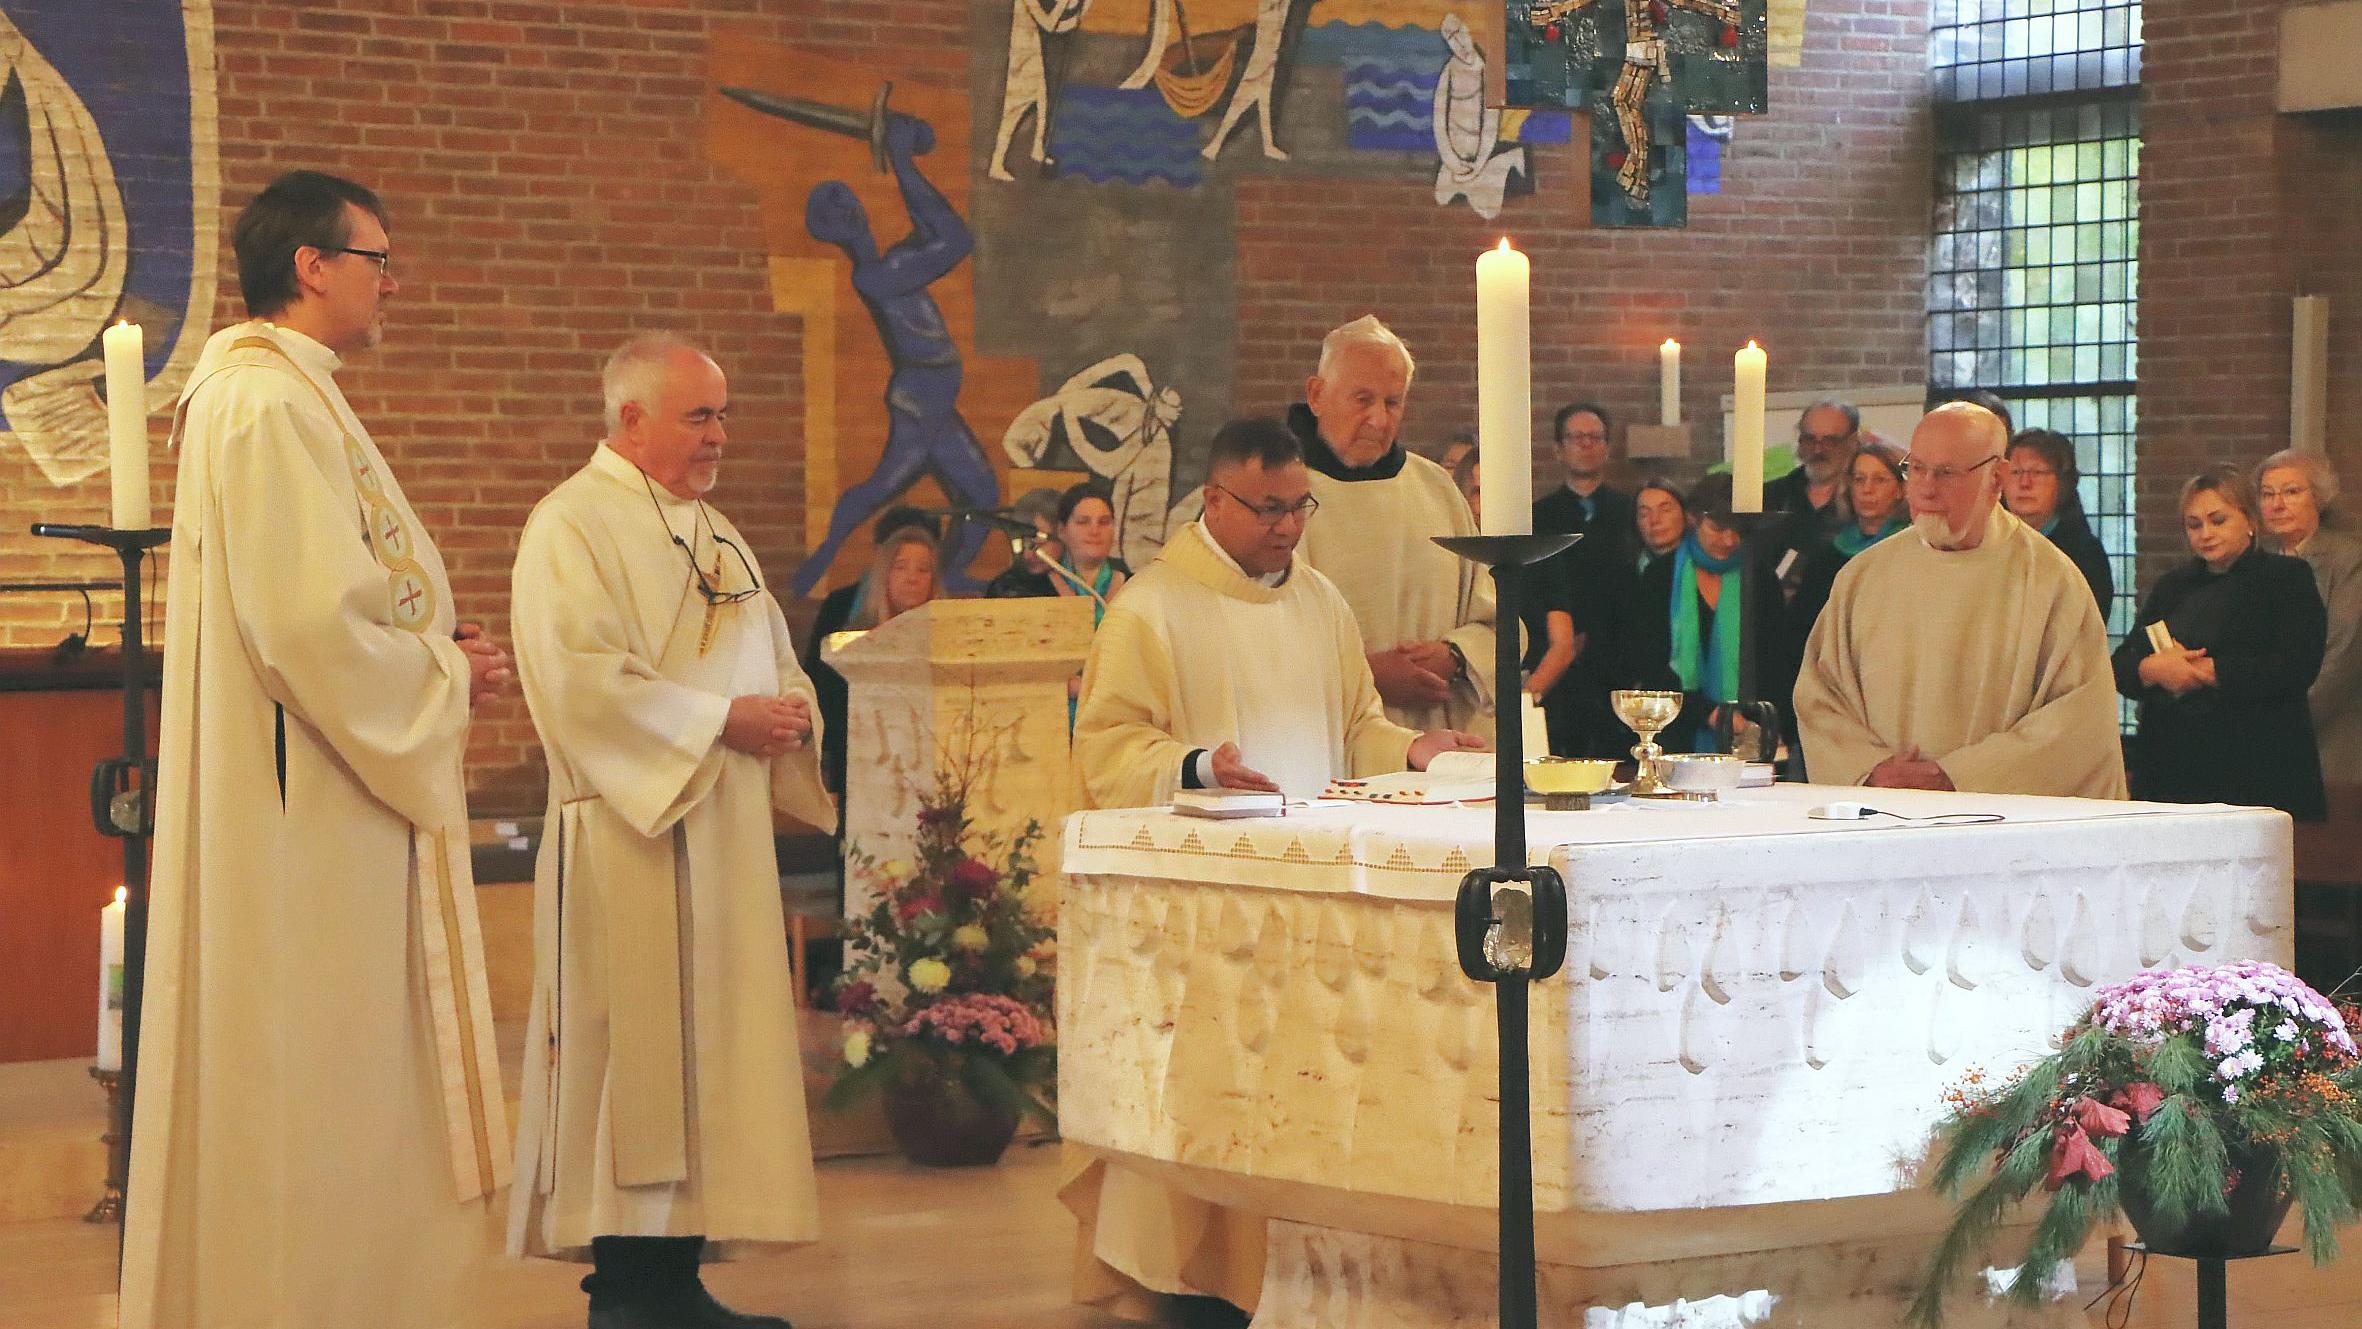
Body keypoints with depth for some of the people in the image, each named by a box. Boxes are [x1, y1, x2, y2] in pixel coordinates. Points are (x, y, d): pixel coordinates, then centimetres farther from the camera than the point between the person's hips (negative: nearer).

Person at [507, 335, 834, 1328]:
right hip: (629, 835, -8)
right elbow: (580, 680, -19)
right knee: (633, 1052, -6)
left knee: (709, 1047, 7)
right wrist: (719, 721, -18)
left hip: (725, 834, 8)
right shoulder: (572, 526, -7)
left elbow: (770, 657, 25)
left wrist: (791, 707, 2)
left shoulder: (711, 530, 20)